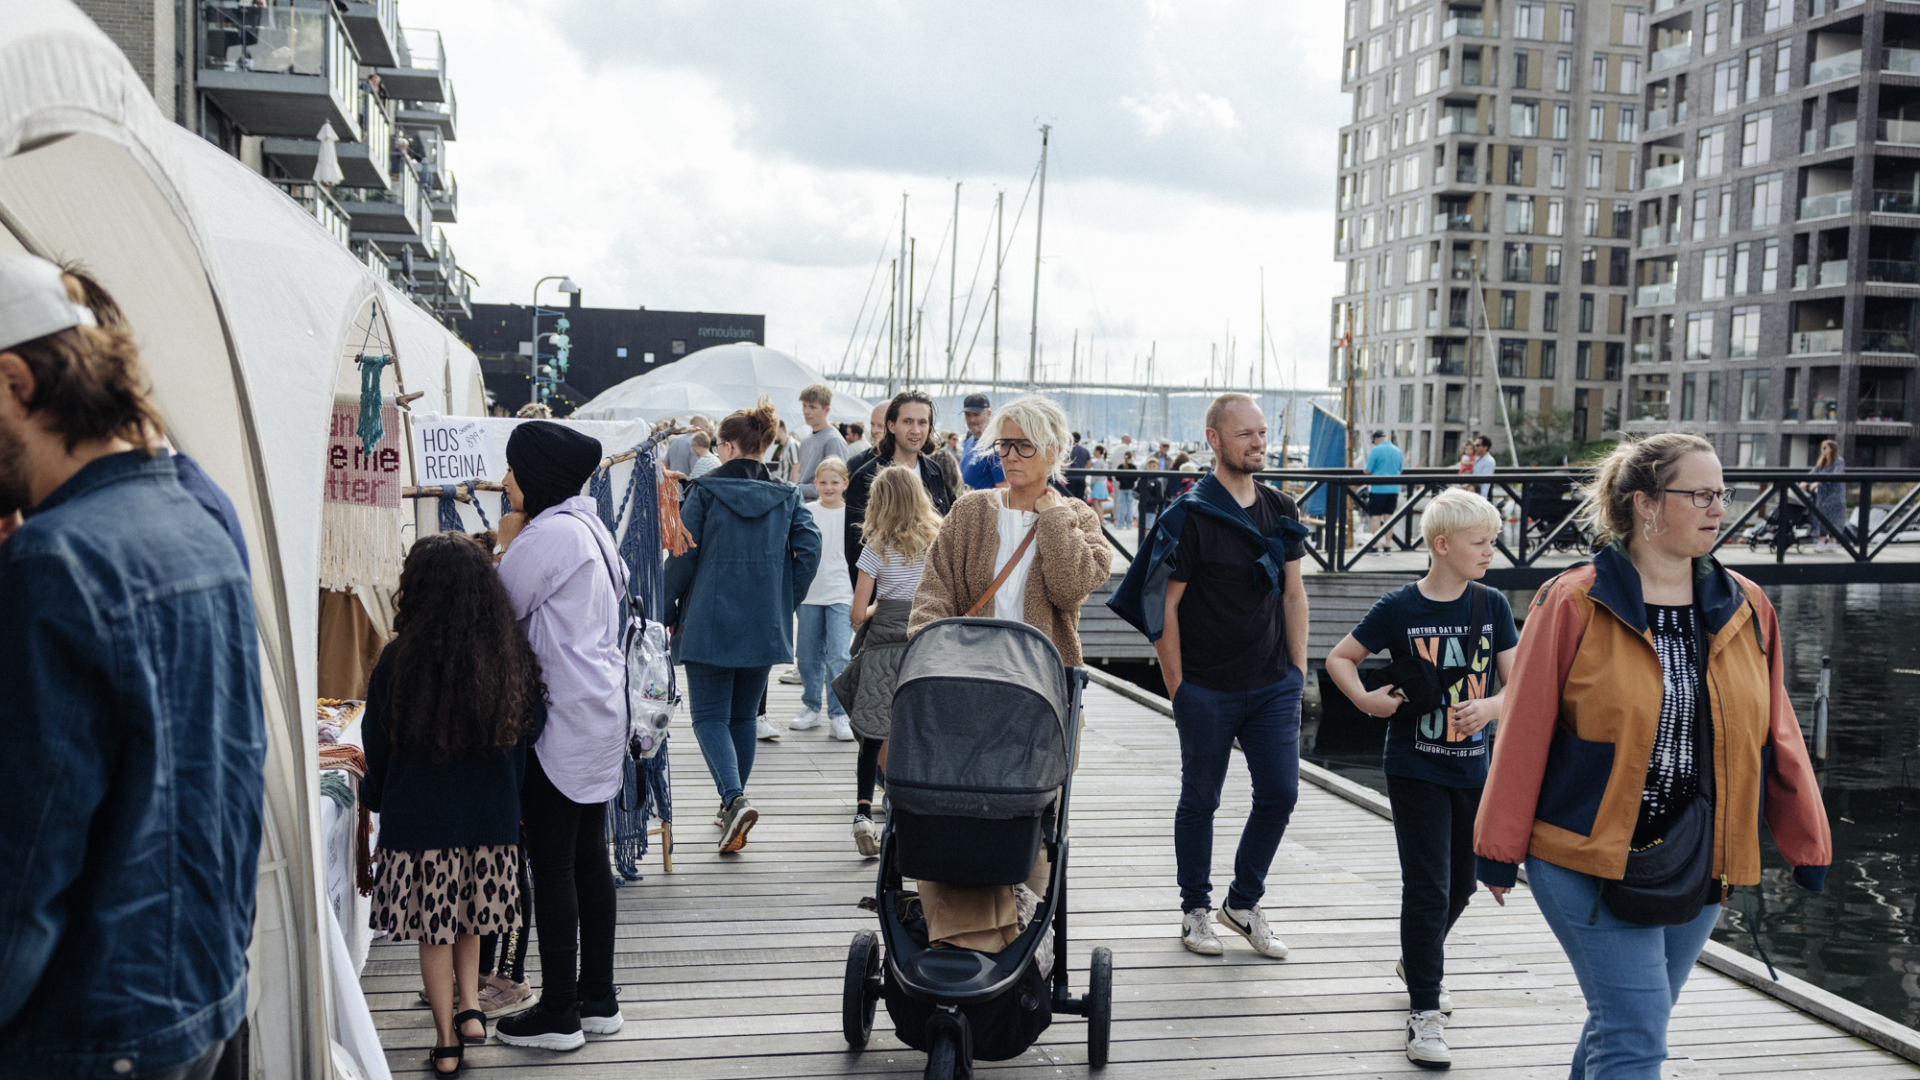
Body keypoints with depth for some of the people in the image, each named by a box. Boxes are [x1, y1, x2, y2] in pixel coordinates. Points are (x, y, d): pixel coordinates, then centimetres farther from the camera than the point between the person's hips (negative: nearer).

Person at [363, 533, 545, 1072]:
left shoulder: (397, 660, -13)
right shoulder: (513, 656, -7)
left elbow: (378, 744, -3)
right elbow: (530, 729, 3)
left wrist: (375, 796, 15)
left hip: (419, 816, -2)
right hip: (491, 814, 3)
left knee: (433, 929, 10)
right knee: (469, 914, 22)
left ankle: (447, 1040, 17)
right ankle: (471, 1008, 14)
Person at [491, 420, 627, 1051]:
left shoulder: (549, 535, -17)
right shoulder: (589, 525, 13)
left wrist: (507, 544, 2)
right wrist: (517, 545, 12)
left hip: (564, 716, -10)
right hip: (600, 709, 10)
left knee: (551, 863, -1)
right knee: (589, 856, 14)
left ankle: (559, 1014, 7)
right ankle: (598, 999, 23)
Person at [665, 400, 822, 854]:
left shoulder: (704, 491, -4)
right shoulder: (786, 497, 5)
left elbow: (683, 557, -6)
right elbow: (809, 547, -6)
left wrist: (669, 612, 5)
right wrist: (786, 602, 4)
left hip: (711, 622, -4)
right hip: (765, 625, 4)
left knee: (710, 715, 1)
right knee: (745, 714, 17)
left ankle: (735, 798, -21)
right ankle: (732, 806, 26)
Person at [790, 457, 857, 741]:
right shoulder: (805, 512, 6)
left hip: (841, 595, -3)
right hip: (809, 593, 3)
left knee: (839, 655, -9)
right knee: (809, 655, 8)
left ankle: (838, 716, -1)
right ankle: (811, 709, 23)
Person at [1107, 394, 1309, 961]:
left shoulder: (1281, 509, 8)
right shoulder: (1190, 515, -10)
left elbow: (1293, 594, 13)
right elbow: (1165, 605, -9)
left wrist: (1298, 669, 8)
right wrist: (1177, 687, -9)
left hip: (1274, 685, 5)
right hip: (1208, 691, -5)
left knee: (1279, 793, 4)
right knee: (1200, 800, 8)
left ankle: (1243, 902, 23)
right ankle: (1195, 909, 24)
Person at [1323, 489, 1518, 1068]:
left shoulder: (1491, 606, 0)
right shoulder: (1400, 607, -9)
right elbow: (1339, 658, 1)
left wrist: (1490, 706, -19)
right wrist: (1368, 700, -15)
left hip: (1472, 768, 4)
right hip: (1416, 768, -4)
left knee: (1460, 884, 17)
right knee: (1427, 889, -6)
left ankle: (1418, 962, 44)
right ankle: (1425, 1011, 4)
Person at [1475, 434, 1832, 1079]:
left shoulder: (1747, 610, 4)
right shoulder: (1573, 605, -10)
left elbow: (1777, 737, 11)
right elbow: (1525, 733, -6)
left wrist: (1807, 849, 12)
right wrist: (1500, 852, -3)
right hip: (1589, 863, -5)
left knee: (1624, 1026, 16)